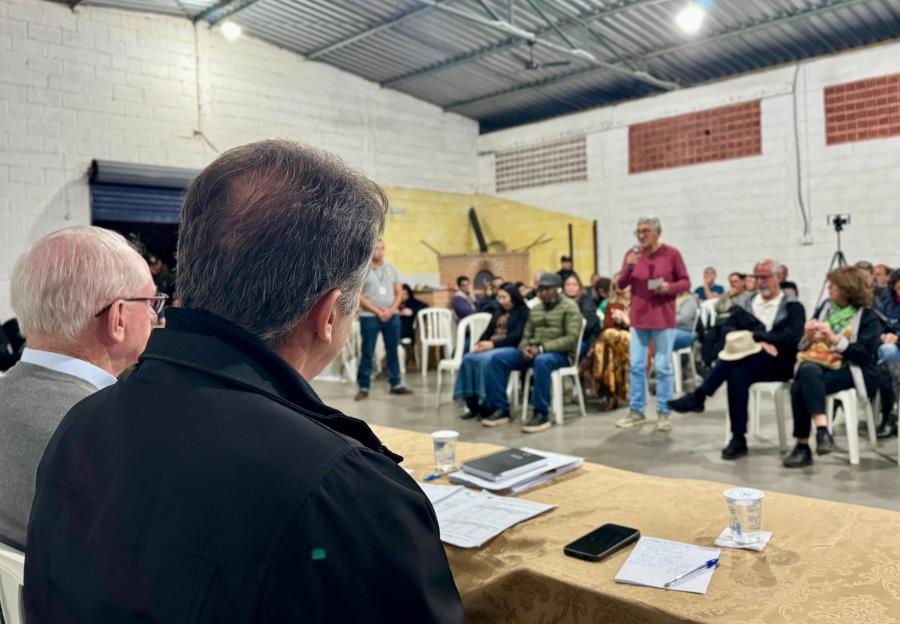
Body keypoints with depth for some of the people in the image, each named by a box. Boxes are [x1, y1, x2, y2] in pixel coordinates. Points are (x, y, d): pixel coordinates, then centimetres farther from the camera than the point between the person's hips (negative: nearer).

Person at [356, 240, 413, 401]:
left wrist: (390, 310, -8)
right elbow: (358, 296, -8)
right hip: (369, 317, -4)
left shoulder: (391, 268, 9)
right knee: (367, 353, 0)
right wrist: (378, 311, -12)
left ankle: (396, 384, 17)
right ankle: (363, 388, 6)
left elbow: (399, 293, 8)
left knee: (393, 351, 8)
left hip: (392, 316, 4)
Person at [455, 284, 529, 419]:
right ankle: (473, 405, -20)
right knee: (468, 358, -22)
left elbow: (517, 335, -12)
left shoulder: (523, 311, 2)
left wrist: (493, 344, -20)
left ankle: (488, 406, -26)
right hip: (491, 347, 7)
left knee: (484, 359, -34)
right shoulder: (499, 312, 26)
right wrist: (479, 344, -4)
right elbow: (488, 331, 18)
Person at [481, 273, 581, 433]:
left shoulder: (569, 307, -3)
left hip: (560, 354, -6)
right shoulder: (535, 309, 18)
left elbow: (571, 338, -14)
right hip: (534, 352, 7)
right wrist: (525, 348, -10)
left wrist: (542, 348, -22)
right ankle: (501, 409, -11)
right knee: (498, 357, -13)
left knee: (541, 361, -41)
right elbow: (526, 336, 16)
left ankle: (541, 415, -32)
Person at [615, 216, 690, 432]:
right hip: (638, 319, 3)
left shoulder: (671, 253, -4)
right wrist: (629, 266, -14)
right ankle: (636, 411, 15)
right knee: (636, 366, 6)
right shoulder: (632, 254, 4)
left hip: (663, 320, -3)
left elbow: (686, 282, 0)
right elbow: (621, 284, 4)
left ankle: (663, 413, 10)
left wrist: (670, 287, -20)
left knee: (663, 367, 1)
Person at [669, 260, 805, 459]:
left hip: (779, 364, -3)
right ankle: (738, 440, -29)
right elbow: (727, 329, 3)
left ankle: (699, 395, -32)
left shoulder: (792, 306, 8)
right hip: (747, 363, 3)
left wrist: (754, 336, -17)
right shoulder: (745, 302, 18)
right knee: (738, 374, -34)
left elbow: (793, 336, -10)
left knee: (742, 356, -35)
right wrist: (759, 343, -14)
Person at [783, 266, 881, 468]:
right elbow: (804, 346, 18)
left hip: (850, 371, -5)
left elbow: (865, 353, -10)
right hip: (819, 363, 5)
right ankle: (821, 429, -35)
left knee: (802, 386, -34)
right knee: (805, 373, -33)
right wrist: (808, 336, -5)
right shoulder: (825, 308, 18)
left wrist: (835, 339, -18)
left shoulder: (867, 317, 3)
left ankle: (803, 446, -32)